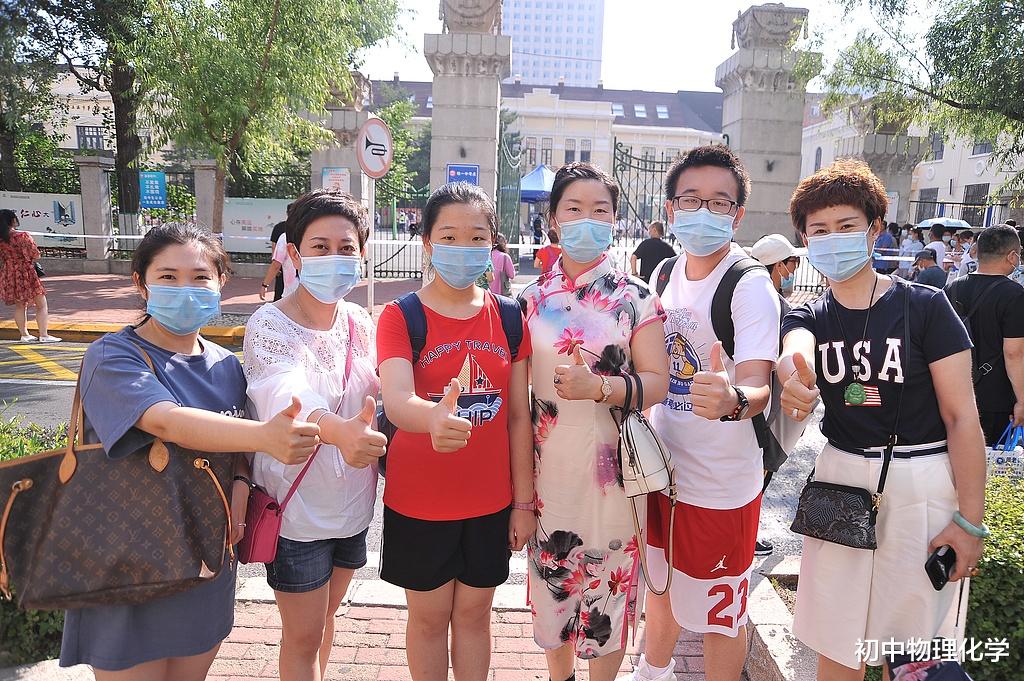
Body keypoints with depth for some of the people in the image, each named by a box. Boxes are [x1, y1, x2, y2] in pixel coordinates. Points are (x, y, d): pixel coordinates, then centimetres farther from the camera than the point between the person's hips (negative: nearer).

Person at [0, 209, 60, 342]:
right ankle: (44, 335, -4)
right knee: (41, 305, 2)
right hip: (26, 273, -6)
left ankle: (24, 334, 23)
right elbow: (36, 256, -12)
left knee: (20, 305, 19)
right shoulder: (22, 236, -16)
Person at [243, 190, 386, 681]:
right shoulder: (269, 326, -20)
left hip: (353, 499, 5)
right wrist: (339, 430, -59)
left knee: (326, 616, 24)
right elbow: (284, 394, -40)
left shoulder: (361, 323, -1)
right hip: (297, 506, -5)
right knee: (304, 635, 9)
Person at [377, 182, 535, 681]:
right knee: (429, 616, 15)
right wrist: (433, 417, -50)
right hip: (417, 502, -2)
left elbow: (519, 415, 2)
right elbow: (396, 401, -28)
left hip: (490, 501, 3)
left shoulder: (509, 317, -1)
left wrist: (524, 501, 2)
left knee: (474, 612, 18)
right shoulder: (401, 316, -10)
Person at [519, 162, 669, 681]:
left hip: (611, 467, -2)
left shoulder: (635, 297, -4)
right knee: (552, 578, 14)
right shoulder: (532, 298, 3)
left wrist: (600, 387, -25)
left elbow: (657, 382, -7)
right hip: (547, 464, 3)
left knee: (607, 584, 9)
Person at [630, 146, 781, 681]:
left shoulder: (750, 285, -18)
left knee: (720, 614, 11)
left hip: (721, 484, -6)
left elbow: (758, 387, -29)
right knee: (660, 583, 26)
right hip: (660, 467, 7)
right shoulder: (665, 273, 2)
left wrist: (732, 399, -50)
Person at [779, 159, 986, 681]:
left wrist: (970, 519, -10)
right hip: (840, 477, 3)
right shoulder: (810, 317, 3)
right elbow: (795, 348, -23)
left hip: (922, 483, -2)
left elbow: (961, 415, -8)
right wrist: (795, 378, -47)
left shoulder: (924, 305, -7)